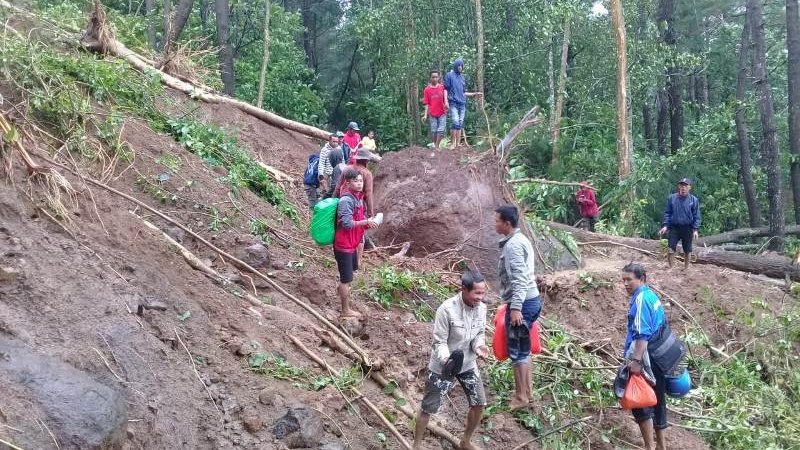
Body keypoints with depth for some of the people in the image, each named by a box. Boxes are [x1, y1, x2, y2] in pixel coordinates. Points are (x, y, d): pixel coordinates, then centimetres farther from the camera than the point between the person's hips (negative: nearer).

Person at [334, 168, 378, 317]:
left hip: (352, 243, 10)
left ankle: (342, 289, 57)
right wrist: (365, 222, -25)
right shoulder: (346, 200, -24)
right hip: (344, 245, -10)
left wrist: (367, 223, -3)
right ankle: (346, 310, 13)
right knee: (347, 278, 1)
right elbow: (346, 223, -29)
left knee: (352, 268, 32)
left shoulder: (358, 198, 5)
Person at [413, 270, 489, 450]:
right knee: (428, 408, 6)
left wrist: (479, 346, -20)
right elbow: (439, 342, -23)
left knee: (479, 404, 11)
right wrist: (446, 360, -42)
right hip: (442, 367, -5)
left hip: (468, 364, 6)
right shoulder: (447, 309, -28)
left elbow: (480, 333, 3)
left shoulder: (481, 308, -10)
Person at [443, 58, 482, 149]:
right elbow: (445, 89, -4)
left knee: (460, 124, 3)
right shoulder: (449, 75, 2)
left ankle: (458, 143, 6)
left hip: (462, 104, 6)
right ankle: (453, 143, -11)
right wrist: (446, 101, -14)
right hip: (453, 103, -6)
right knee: (455, 122, -17)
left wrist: (475, 94, 22)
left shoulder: (462, 77, 20)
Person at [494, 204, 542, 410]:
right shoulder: (521, 240, 14)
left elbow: (518, 279, -24)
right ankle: (526, 392, 24)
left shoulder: (513, 245, -17)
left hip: (522, 302, -10)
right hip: (531, 299, 10)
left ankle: (521, 397, 6)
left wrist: (515, 308, -27)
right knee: (523, 349, 16)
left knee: (516, 351, -2)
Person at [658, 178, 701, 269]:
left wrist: (695, 229, -9)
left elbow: (696, 216, 0)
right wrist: (665, 225, -5)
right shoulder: (672, 198, 2)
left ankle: (686, 269, 23)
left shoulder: (694, 200, -2)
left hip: (687, 229, 0)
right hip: (674, 228, 1)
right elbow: (667, 213, 5)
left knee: (687, 251, 9)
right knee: (670, 249, -5)